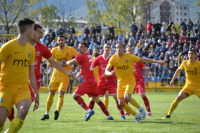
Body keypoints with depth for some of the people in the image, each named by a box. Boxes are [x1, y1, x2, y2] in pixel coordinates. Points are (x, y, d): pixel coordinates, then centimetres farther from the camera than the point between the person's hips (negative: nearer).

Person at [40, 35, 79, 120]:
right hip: (55, 75, 3)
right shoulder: (54, 50, 1)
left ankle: (57, 111, -28)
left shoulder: (70, 50, -3)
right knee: (51, 94, 6)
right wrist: (59, 64, -20)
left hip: (65, 76, -3)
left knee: (61, 95, -16)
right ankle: (47, 114, 15)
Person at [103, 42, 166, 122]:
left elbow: (144, 60, -3)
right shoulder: (113, 58, -6)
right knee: (121, 103, -7)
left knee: (127, 97, -28)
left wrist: (157, 62, -6)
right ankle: (136, 116, 14)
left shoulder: (129, 57, -10)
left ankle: (140, 108, -1)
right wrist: (109, 73, -37)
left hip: (130, 81, -3)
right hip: (120, 83, 3)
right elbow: (106, 70, -11)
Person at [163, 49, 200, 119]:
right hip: (188, 86, 2)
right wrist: (173, 80, 22)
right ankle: (168, 115, -6)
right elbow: (178, 70, 17)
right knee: (178, 98, -13)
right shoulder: (184, 63, 0)